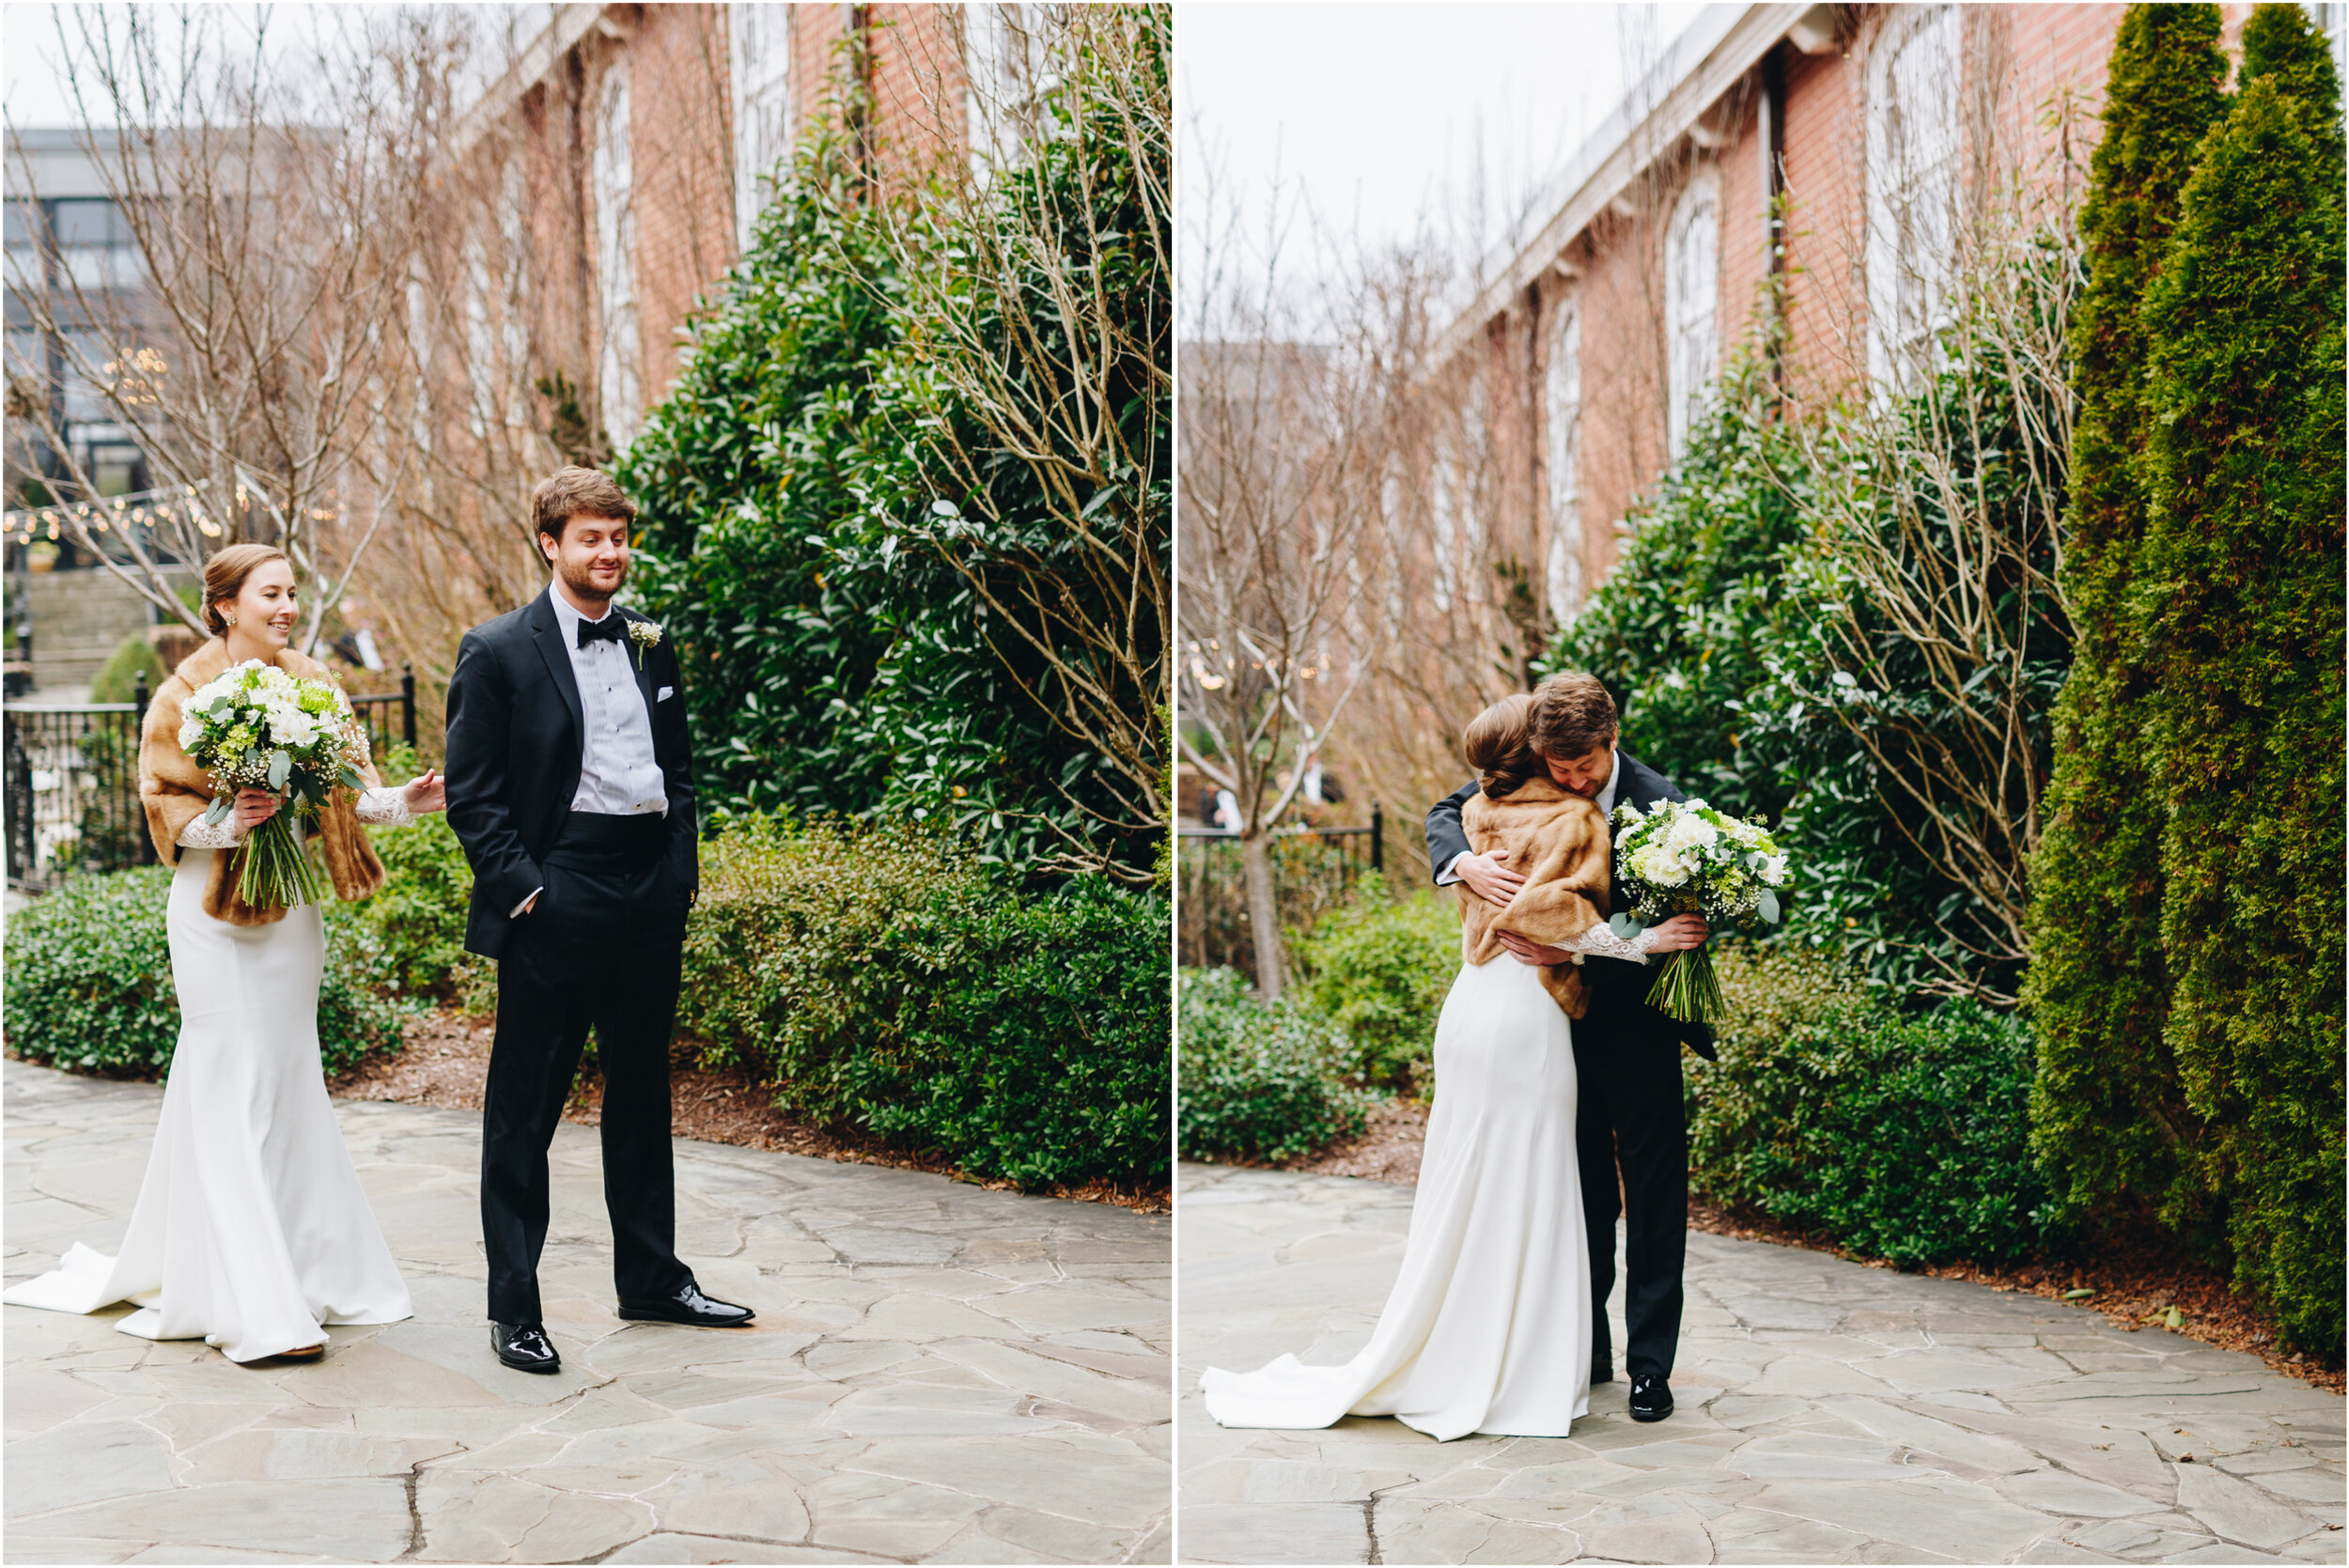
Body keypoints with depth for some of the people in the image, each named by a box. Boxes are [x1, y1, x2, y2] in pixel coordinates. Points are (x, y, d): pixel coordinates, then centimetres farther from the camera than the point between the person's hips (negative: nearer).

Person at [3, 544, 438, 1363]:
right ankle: (259, 1309, -4)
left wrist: (400, 801, -9)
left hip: (291, 904, 6)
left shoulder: (311, 683, 8)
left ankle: (305, 1268, 24)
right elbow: (164, 801, -4)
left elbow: (344, 786, 9)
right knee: (234, 1096, -5)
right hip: (216, 909, -6)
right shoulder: (186, 694, -6)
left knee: (288, 1084, 12)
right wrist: (226, 824, -22)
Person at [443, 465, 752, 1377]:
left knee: (642, 1091, 16)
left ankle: (651, 1276, 29)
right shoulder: (498, 653, -4)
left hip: (652, 897, 6)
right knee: (524, 1106, 1)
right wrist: (520, 885, -13)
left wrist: (681, 870, 7)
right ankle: (513, 1308, 8)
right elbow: (472, 795, -6)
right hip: (555, 903, -6)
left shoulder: (651, 646, 12)